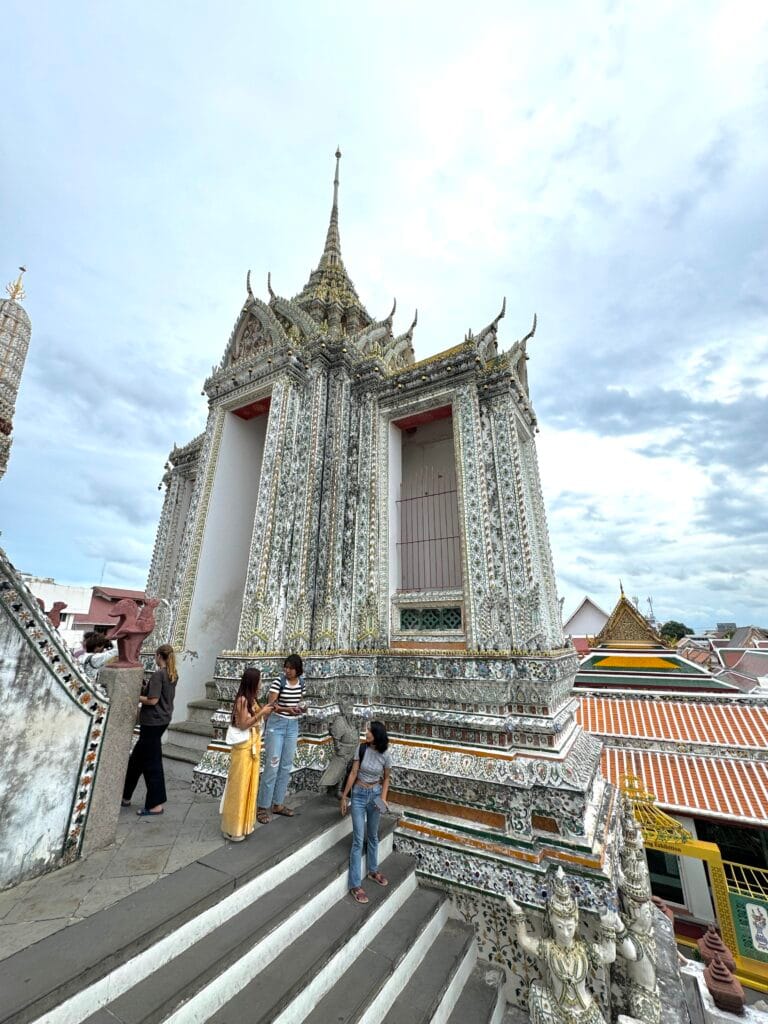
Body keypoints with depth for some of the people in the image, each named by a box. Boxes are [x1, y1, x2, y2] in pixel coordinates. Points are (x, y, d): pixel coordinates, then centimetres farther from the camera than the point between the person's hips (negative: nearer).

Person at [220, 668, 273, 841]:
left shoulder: (252, 699, 5)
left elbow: (256, 720, 9)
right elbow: (243, 724, -21)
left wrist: (265, 712, 0)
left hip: (253, 746, 9)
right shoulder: (242, 699, -21)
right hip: (244, 747, -9)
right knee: (239, 785, 4)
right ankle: (232, 828, 20)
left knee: (249, 784, 18)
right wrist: (261, 713, -23)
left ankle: (243, 823, 33)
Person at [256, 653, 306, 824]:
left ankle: (278, 804, 27)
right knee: (272, 766, 0)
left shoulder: (301, 683, -2)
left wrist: (302, 708, -10)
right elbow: (270, 705, -20)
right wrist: (286, 709, -35)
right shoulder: (278, 682, -17)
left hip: (293, 726, 5)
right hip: (276, 725, -5)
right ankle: (262, 807, 15)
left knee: (286, 766, 13)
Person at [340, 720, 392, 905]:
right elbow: (353, 773, -8)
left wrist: (383, 798, -9)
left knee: (373, 836, 20)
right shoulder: (362, 749, -16)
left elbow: (386, 779, 2)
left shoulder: (386, 755, -14)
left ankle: (373, 871, 42)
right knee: (358, 840, -1)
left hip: (375, 794, 2)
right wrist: (344, 796, -3)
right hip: (359, 795, -2)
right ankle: (355, 885, 12)